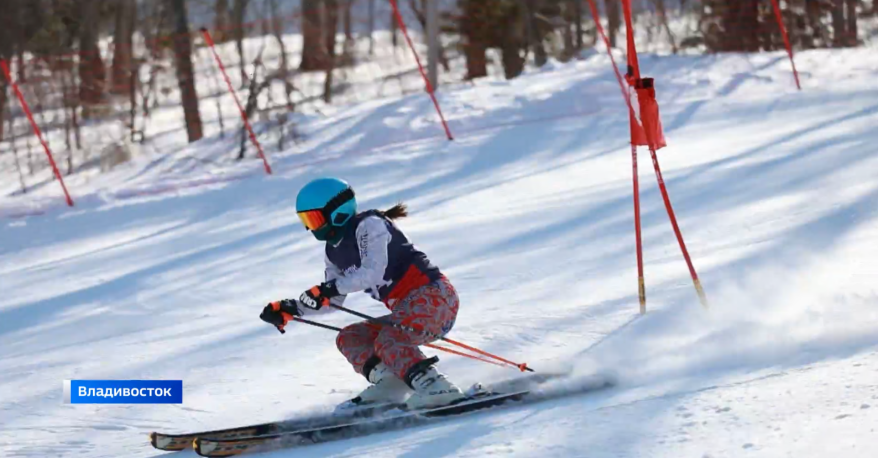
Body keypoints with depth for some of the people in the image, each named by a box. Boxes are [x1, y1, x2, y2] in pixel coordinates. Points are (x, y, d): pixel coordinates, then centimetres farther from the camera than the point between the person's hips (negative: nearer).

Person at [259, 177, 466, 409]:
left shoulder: (368, 226, -11)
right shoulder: (334, 252, 15)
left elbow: (373, 272, -25)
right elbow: (334, 301, 22)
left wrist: (329, 288, -30)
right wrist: (290, 309, 11)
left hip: (435, 296, -10)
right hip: (409, 308, 10)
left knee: (387, 341, -29)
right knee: (348, 338, 6)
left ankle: (436, 388, -38)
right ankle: (391, 383, -15)